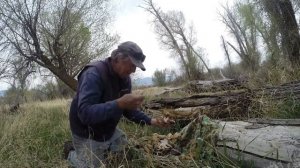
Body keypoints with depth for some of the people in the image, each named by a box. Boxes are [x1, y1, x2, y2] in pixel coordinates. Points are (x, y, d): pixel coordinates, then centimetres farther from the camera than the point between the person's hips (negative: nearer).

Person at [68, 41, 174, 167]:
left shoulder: (125, 78, -3)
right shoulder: (93, 74, -28)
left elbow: (127, 109, 5)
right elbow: (85, 113, -39)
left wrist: (151, 121, -8)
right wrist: (119, 103, -48)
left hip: (109, 133, 7)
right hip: (88, 137, -7)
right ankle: (72, 155, 30)